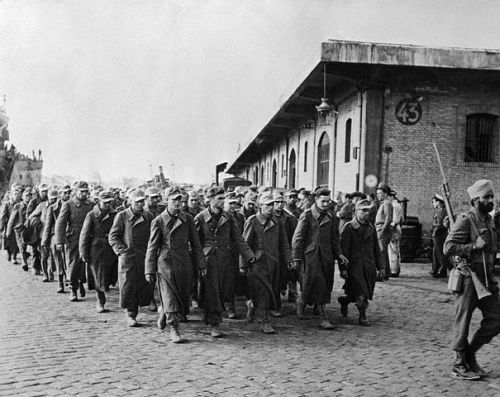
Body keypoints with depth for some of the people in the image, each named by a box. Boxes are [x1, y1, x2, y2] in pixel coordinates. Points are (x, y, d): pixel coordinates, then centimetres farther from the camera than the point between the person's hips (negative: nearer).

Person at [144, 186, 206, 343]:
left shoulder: (188, 219, 6)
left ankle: (164, 316, 36)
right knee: (170, 298, -7)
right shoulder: (158, 221, -1)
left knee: (183, 297, 10)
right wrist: (149, 271, -2)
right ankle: (174, 329, 3)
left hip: (184, 264, 3)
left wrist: (201, 265, 6)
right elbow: (152, 247, 1)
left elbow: (195, 244, 9)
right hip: (165, 264, -3)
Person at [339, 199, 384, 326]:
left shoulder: (371, 227, 12)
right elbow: (343, 249, -10)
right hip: (354, 266, -6)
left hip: (369, 267, 6)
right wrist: (343, 268, -15)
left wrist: (380, 266, 15)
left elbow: (376, 248, 18)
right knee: (360, 294, -8)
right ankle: (362, 316, 12)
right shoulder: (349, 228, -7)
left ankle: (344, 300, 33)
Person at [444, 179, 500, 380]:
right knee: (463, 321, 2)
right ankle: (459, 364, 15)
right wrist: (474, 247, -23)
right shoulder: (465, 222, -13)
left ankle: (470, 353, 24)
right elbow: (448, 247, -20)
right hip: (468, 279, -8)